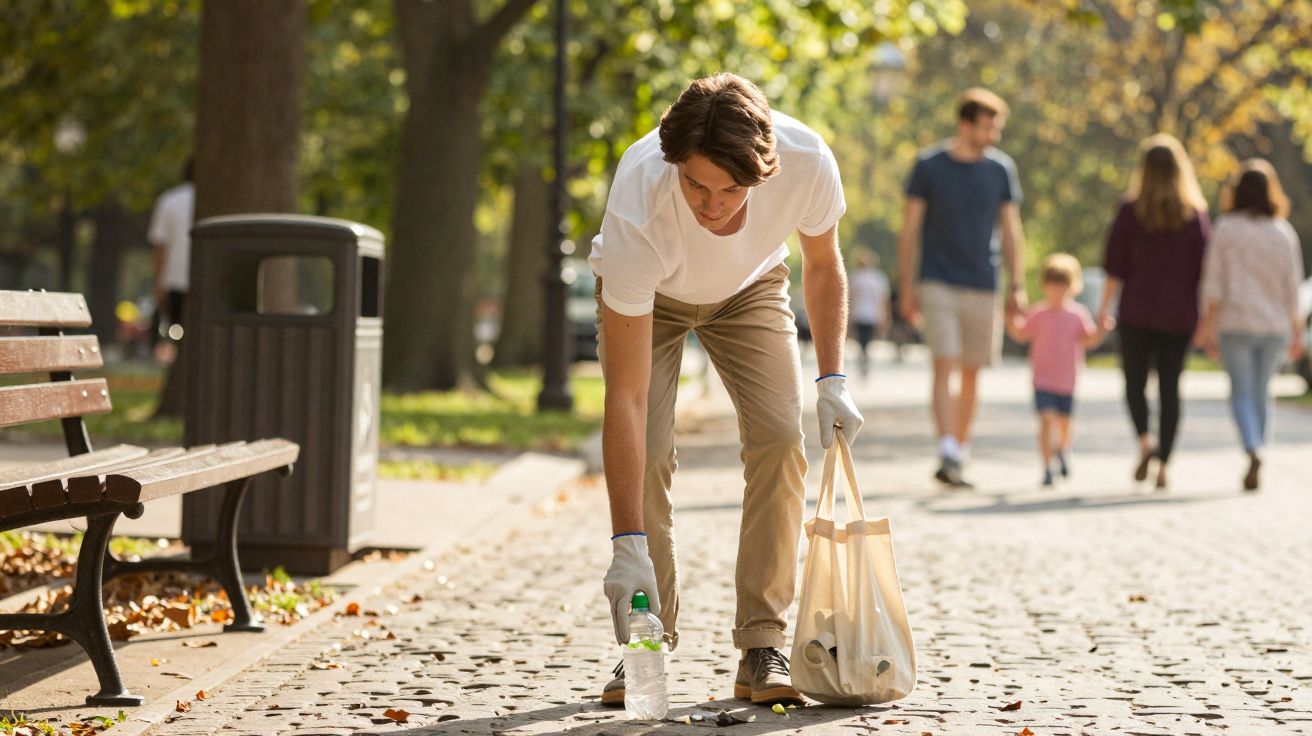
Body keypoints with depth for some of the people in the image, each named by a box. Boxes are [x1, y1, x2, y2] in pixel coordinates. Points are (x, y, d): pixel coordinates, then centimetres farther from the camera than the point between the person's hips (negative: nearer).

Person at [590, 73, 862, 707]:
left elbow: (822, 264, -9)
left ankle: (763, 649, -9)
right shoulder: (636, 214, -44)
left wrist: (832, 380, -15)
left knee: (779, 438, -15)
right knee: (649, 451, -19)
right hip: (645, 296, -2)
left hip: (749, 287, 2)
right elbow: (626, 399, -40)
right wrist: (629, 545, -43)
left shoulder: (808, 163, -37)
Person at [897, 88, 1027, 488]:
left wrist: (1016, 286, 3)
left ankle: (959, 453, 17)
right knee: (945, 367, -14)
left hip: (983, 288, 3)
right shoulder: (929, 165, -2)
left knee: (971, 374, 7)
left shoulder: (1001, 169, 6)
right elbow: (910, 229, 1)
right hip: (938, 285, -3)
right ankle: (946, 455, -20)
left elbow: (1011, 230, 10)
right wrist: (906, 288, -3)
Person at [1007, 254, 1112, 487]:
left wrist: (1102, 330, -18)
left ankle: (1063, 450, 49)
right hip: (1043, 379, -2)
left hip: (1067, 381, 2)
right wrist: (1011, 320, -15)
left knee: (1063, 421, 16)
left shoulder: (1078, 314, -2)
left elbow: (1089, 340, -1)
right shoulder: (1038, 314, -4)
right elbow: (1020, 335, 2)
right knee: (1046, 419, -15)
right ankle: (1047, 468, -13)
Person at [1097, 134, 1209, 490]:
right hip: (1179, 314, 1)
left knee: (1135, 381, 11)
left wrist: (1105, 306, 4)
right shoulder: (1195, 214, 1)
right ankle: (1163, 464, 1)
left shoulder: (1130, 210, -2)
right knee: (1170, 387, 6)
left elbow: (1115, 266, -4)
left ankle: (1145, 440, -14)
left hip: (1137, 311, -1)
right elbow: (1203, 270, 0)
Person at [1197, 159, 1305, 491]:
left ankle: (1253, 451, -19)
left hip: (1236, 324, -2)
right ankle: (1258, 447, 15)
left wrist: (1208, 326, -3)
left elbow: (1213, 282, -6)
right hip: (1274, 326, 2)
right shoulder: (1284, 233, 1)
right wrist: (1296, 332, 9)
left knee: (1242, 393, 2)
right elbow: (1293, 287, 3)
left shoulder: (1225, 229, -4)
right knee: (1262, 392, 15)